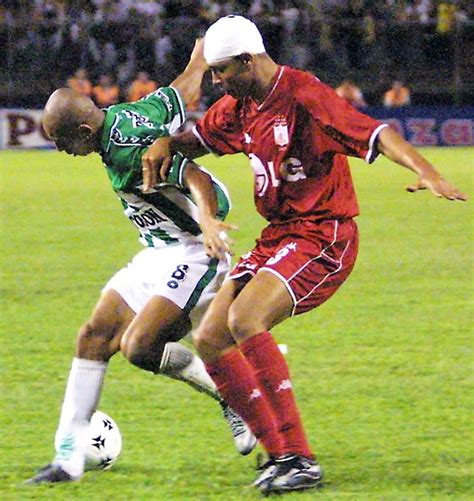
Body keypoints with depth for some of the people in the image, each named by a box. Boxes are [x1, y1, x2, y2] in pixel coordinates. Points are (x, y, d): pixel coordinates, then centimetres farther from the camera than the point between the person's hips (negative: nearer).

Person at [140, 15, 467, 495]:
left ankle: (300, 461, -29)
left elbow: (374, 133, -27)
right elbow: (200, 136, 29)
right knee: (209, 340, 1)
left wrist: (425, 171, -43)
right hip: (277, 237, 9)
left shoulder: (304, 95, -17)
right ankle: (281, 454, 6)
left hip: (323, 236, -9)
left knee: (245, 319, -29)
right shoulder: (240, 105, 10)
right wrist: (166, 144, 6)